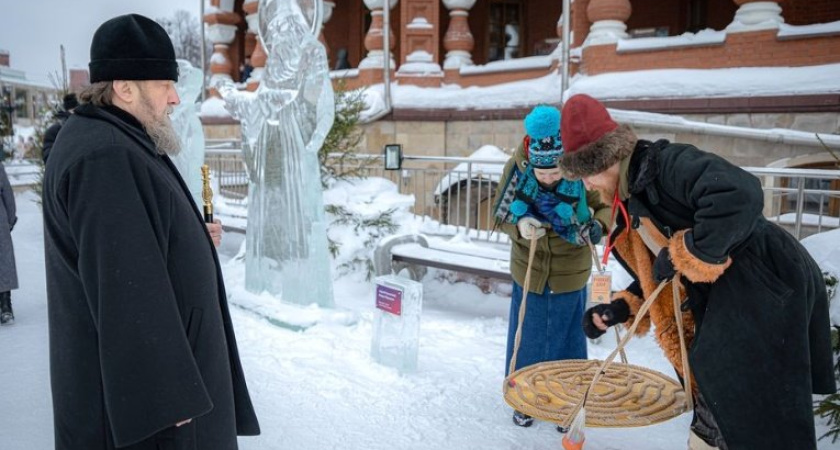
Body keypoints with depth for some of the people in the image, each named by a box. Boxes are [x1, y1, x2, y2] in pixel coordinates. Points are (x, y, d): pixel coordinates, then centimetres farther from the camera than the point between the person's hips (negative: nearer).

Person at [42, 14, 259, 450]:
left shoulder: (114, 144, 10)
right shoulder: (105, 158, -24)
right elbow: (125, 292, -28)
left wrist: (193, 240, 8)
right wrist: (168, 397, -25)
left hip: (154, 356, 10)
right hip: (137, 378, -10)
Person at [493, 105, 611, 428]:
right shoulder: (516, 168, -19)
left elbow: (608, 206, -9)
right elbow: (501, 215, -8)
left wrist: (597, 225, -31)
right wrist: (518, 226, -30)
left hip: (570, 275, -1)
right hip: (529, 271, 1)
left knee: (567, 341, 14)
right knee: (527, 339, 16)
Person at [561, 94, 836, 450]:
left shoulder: (666, 163, -17)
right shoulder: (631, 207, 12)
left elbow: (740, 195, -35)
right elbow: (656, 278, 19)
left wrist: (683, 254, -27)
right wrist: (622, 308, 5)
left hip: (766, 289, -10)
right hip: (721, 307, 10)